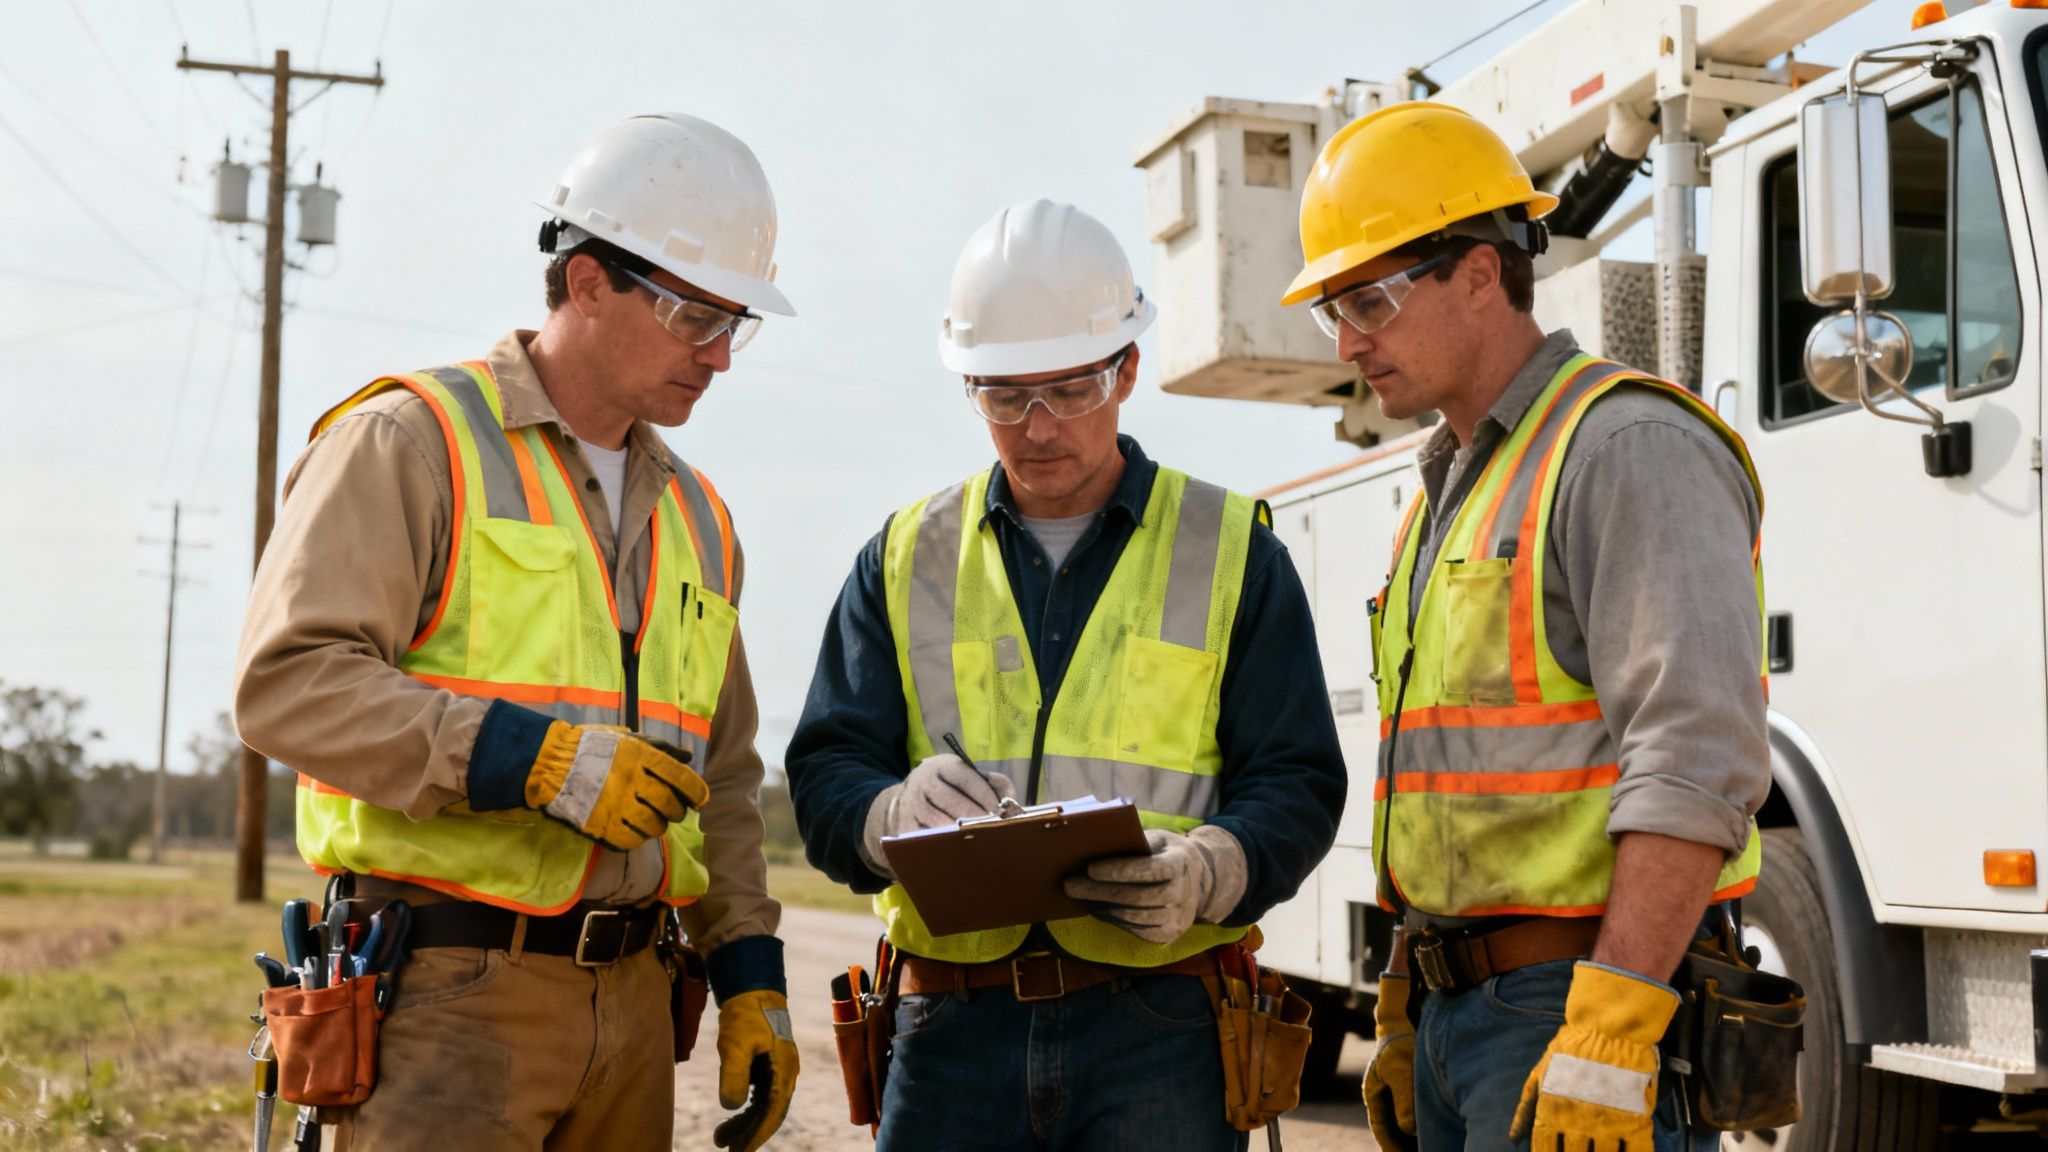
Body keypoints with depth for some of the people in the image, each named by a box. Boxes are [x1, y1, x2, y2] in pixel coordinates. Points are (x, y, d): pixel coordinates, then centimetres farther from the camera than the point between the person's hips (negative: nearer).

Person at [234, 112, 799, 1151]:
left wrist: (752, 983, 12)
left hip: (631, 991, 7)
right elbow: (287, 684, -14)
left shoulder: (695, 517, 18)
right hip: (450, 990, -6)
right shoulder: (412, 443, -3)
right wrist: (536, 758, -22)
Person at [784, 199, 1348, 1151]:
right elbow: (823, 773, 6)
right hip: (954, 1030, 2)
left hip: (1158, 1034, -1)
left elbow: (1298, 782, 2)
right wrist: (895, 813, -17)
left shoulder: (1230, 549, 7)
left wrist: (1207, 871, -19)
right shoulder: (908, 557, 13)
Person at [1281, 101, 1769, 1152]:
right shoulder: (1453, 492, 19)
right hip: (1464, 1013, 9)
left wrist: (1609, 1036, -26)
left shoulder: (1628, 451, -10)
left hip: (1580, 1006, -9)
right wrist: (1403, 1019, 20)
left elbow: (1696, 761, -21)